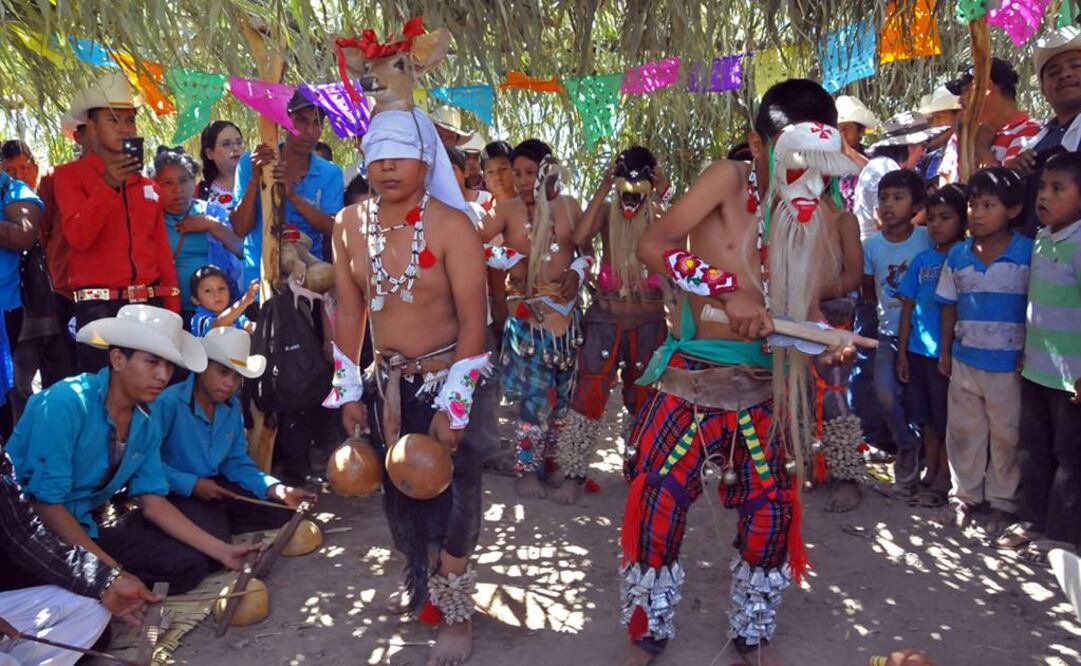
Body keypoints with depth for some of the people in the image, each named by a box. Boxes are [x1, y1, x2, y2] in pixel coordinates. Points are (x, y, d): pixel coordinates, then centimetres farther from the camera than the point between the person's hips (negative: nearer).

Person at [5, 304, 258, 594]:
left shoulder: (146, 423, -1)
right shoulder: (66, 404, -22)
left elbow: (154, 502, 2)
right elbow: (45, 503, -23)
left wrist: (222, 551, -7)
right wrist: (111, 571, -23)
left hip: (87, 527, 7)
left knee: (190, 564, -3)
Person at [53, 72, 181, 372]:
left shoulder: (148, 185, 17)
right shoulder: (70, 175, 2)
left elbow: (162, 251, 13)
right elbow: (79, 238, -13)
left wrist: (173, 308, 7)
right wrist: (108, 184, -22)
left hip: (150, 303, 4)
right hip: (99, 306, -4)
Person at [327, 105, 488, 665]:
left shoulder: (451, 225, -18)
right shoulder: (349, 225, -2)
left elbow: (473, 321, -18)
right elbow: (349, 311, 5)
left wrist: (452, 405, -20)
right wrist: (349, 391, 4)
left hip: (443, 377, -5)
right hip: (387, 380, 5)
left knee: (449, 488, 3)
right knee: (399, 486, 18)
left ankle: (456, 614, 22)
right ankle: (421, 583, 43)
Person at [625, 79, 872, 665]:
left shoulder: (821, 213, 3)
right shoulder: (729, 181, -11)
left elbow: (806, 302, 9)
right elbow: (652, 246, -22)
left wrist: (830, 338, -12)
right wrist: (727, 290, -31)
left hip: (763, 381, 4)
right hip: (691, 372, -4)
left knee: (771, 507, 7)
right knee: (660, 496, -4)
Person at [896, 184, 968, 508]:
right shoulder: (922, 259, 6)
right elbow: (908, 307, 8)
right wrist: (901, 352, 6)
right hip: (918, 351, 5)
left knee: (946, 417, 5)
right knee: (927, 417, 14)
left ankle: (943, 478, 17)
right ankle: (930, 473, 26)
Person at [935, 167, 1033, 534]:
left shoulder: (1028, 253, -11)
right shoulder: (957, 256, 0)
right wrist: (945, 351, 9)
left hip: (1009, 364, -3)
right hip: (964, 360, 3)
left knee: (1006, 434, 10)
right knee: (963, 431, 13)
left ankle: (1003, 501, 26)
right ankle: (964, 494, 29)